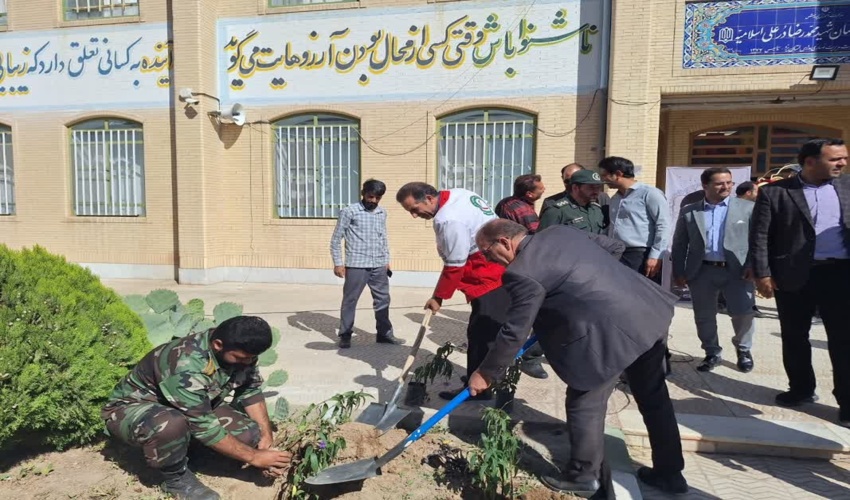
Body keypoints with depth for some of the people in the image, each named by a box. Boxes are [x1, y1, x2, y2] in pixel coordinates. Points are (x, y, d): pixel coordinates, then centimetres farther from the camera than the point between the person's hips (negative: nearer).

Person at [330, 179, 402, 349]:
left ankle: (384, 333, 23)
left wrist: (386, 260, 19)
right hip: (356, 265, -5)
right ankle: (345, 335, 16)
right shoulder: (349, 212, -6)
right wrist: (338, 263, -7)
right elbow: (336, 239, -3)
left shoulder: (382, 213, 10)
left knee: (383, 299, 11)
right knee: (350, 300, 4)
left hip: (379, 265, 5)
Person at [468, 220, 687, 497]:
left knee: (584, 404, 11)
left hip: (610, 330, -9)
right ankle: (669, 473, 39)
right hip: (650, 310, 10)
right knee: (653, 397, 22)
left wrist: (486, 374, 3)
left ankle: (582, 476, 27)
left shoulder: (522, 273, -11)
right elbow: (615, 247, 21)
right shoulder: (561, 231, 13)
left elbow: (514, 331, -9)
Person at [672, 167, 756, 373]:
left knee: (743, 313, 1)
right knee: (704, 316, 7)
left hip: (737, 271, -1)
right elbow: (679, 245, 7)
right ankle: (712, 353, 24)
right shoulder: (689, 212, 6)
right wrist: (678, 272, 1)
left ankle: (744, 349, 27)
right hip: (702, 271, 1)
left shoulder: (748, 208, 4)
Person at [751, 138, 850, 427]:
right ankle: (801, 389, 28)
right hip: (794, 274, -1)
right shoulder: (774, 192, -1)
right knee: (794, 337, 10)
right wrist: (762, 274, -8)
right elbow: (759, 235, -3)